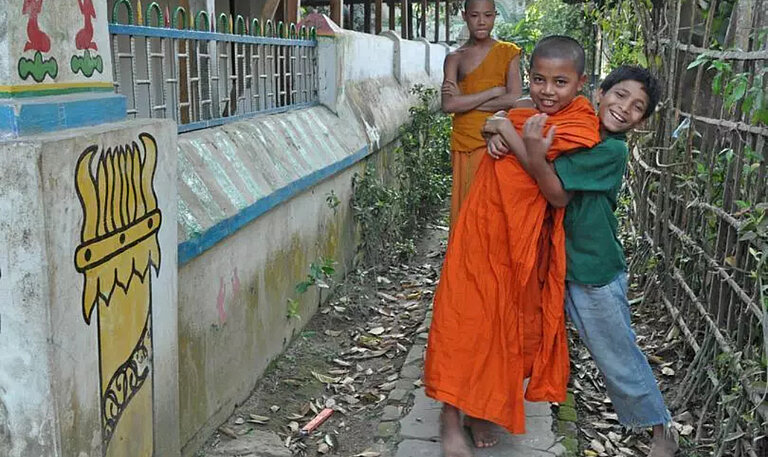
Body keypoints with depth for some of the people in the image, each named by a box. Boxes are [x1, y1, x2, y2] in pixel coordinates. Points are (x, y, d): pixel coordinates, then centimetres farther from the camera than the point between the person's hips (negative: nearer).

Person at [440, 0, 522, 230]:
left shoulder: (508, 52, 4)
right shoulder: (455, 58, 8)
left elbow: (515, 99, -9)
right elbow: (448, 104, -7)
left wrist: (465, 101, -8)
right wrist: (494, 91, -9)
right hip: (464, 143, 2)